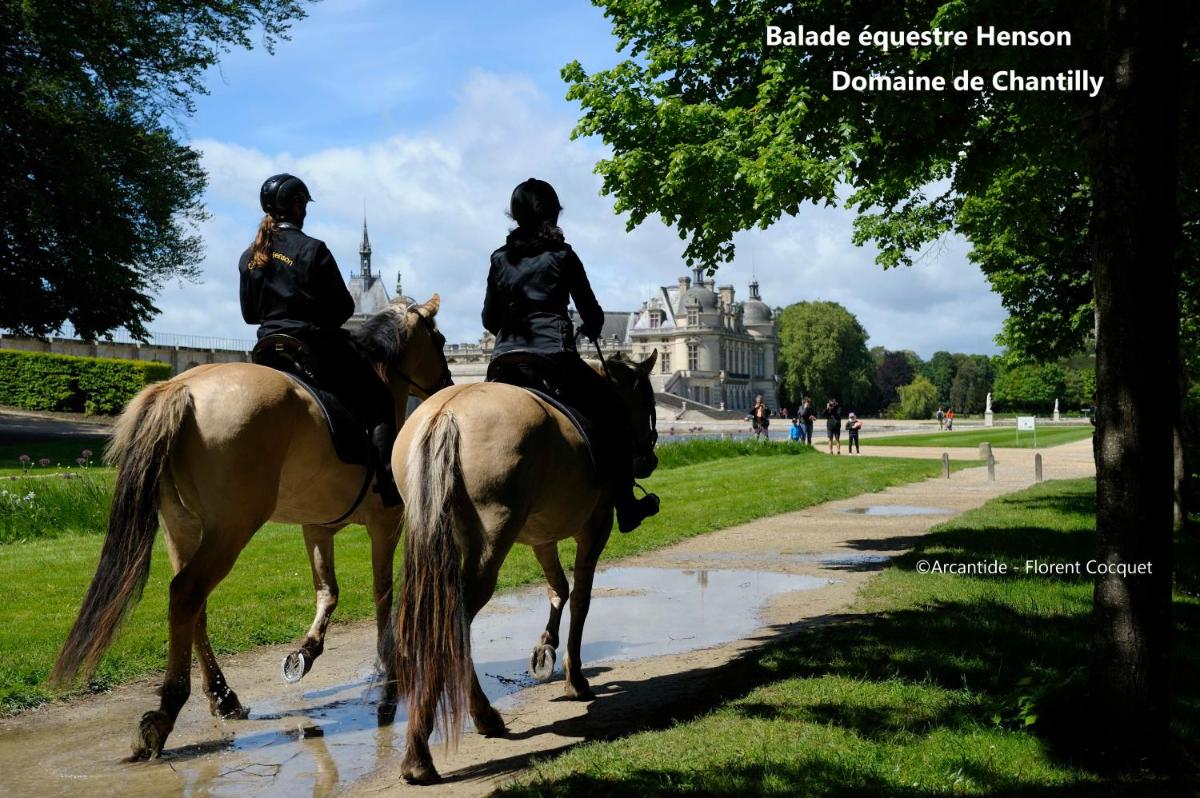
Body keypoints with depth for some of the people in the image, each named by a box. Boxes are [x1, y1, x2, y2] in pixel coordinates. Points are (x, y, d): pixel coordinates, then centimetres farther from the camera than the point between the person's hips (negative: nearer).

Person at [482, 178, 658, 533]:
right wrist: (591, 330, 27)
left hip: (502, 362, 5)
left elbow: (489, 319, 16)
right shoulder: (562, 255, 1)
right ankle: (625, 504, 7)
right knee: (613, 412, 10)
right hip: (552, 358, -5)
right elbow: (591, 312, 6)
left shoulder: (500, 259, 13)